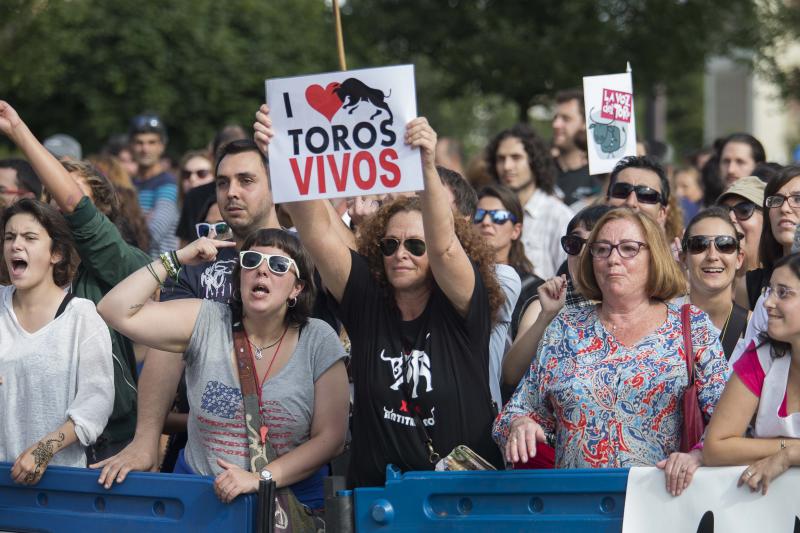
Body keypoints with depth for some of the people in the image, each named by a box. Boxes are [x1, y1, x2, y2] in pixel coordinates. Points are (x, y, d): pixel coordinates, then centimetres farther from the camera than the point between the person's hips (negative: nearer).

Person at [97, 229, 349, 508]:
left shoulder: (318, 341, -1)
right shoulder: (206, 322, 1)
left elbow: (331, 438, -4)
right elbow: (115, 310, -5)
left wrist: (260, 478, -15)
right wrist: (176, 259, -5)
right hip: (199, 494, 2)